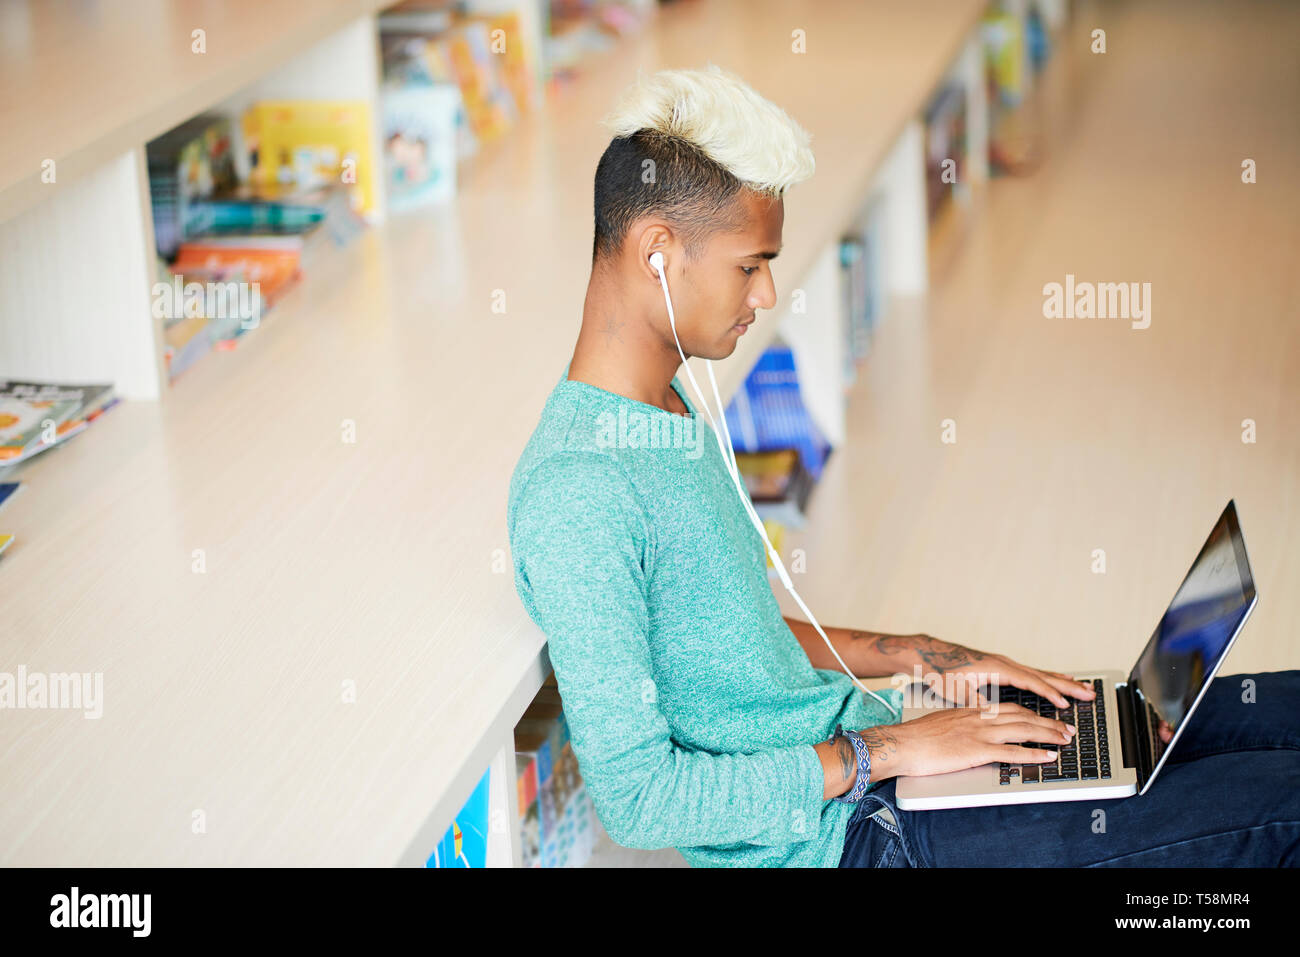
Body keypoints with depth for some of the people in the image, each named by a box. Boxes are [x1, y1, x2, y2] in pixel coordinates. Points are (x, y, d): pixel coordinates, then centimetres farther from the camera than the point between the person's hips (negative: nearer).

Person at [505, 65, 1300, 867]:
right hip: (830, 835, -10)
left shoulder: (674, 410, 9)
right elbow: (637, 798, -25)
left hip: (856, 757, 10)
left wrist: (921, 657, 10)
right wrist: (887, 749, -19)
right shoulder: (574, 496, -23)